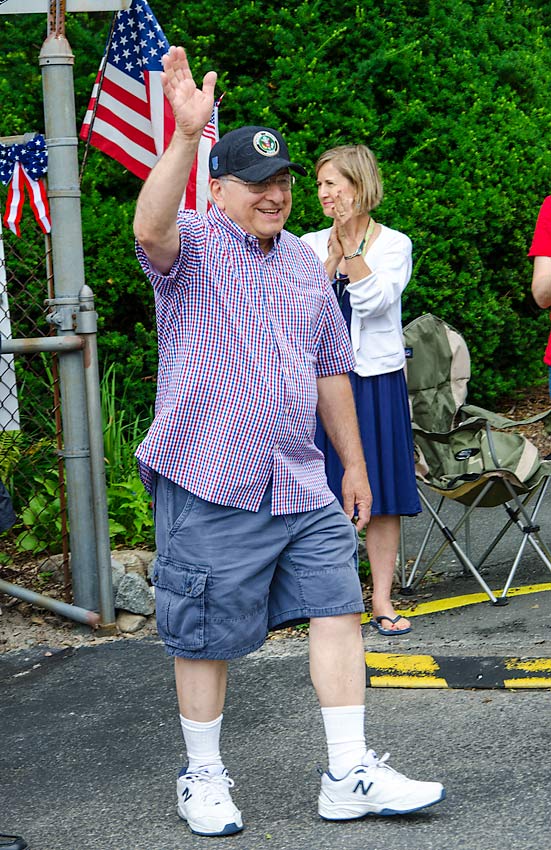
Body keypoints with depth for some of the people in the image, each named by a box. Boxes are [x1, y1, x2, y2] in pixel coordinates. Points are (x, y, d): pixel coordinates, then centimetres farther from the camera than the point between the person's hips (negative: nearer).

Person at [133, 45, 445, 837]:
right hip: (210, 484, -5)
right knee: (205, 638, 3)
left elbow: (331, 369, 21)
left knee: (339, 609, 1)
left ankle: (350, 775, 8)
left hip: (302, 483, 6)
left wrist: (354, 462, 20)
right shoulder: (193, 247, -4)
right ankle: (203, 777, 20)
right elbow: (151, 228, -30)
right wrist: (187, 135, -41)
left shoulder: (306, 263, 15)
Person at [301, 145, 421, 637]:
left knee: (382, 497, 1)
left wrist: (352, 241, -16)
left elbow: (374, 297, -15)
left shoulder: (394, 244, 0)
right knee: (330, 496, 3)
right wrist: (336, 248, -11)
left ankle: (382, 600, 9)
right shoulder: (309, 245, 6)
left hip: (377, 380, -1)